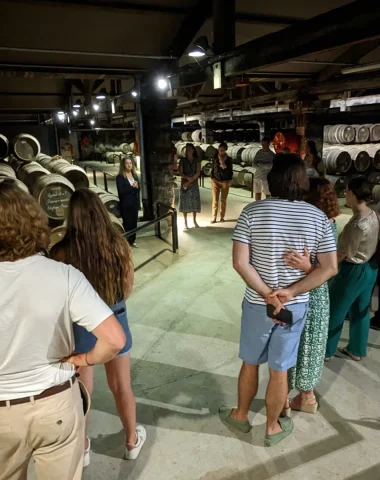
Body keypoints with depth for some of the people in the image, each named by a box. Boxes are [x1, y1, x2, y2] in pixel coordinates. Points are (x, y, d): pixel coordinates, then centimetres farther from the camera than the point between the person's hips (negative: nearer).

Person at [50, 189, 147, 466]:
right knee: (121, 387, 22)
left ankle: (81, 448, 43)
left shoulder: (62, 252, -22)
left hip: (79, 327, -1)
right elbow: (127, 289, -2)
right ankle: (132, 441, 43)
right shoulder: (118, 244, -16)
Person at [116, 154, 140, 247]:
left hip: (135, 203, 5)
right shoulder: (120, 177, -7)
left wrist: (136, 187, -15)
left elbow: (138, 189, 7)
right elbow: (121, 191, -16)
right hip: (125, 205, -5)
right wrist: (132, 187, -17)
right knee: (127, 223, -1)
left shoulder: (135, 175, 11)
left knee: (134, 222, 10)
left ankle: (132, 240, 22)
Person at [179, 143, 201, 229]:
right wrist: (187, 178, -26)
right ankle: (185, 222, 10)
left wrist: (189, 182, -15)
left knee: (194, 202, 4)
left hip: (194, 184, 1)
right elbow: (180, 173, -7)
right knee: (185, 202, 1)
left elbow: (198, 173, -7)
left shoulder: (196, 161, 1)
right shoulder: (182, 160, -1)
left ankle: (194, 221, 16)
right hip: (184, 184, -1)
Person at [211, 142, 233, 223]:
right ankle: (214, 217, 0)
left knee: (223, 200, 6)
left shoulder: (228, 159, -2)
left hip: (225, 181, -1)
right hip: (216, 181, 1)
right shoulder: (215, 159, 2)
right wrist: (212, 178, 2)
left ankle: (222, 216, 16)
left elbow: (230, 171, -6)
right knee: (215, 200, -4)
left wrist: (223, 164, -15)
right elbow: (213, 169, 11)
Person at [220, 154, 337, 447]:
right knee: (280, 370, 16)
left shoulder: (253, 212, -12)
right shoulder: (318, 217, -6)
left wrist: (266, 293, -14)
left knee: (250, 363, 21)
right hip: (295, 307, 1)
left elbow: (240, 262, -19)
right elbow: (330, 268, -8)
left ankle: (241, 415, 41)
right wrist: (289, 292, -13)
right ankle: (273, 427, 36)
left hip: (257, 304, -1)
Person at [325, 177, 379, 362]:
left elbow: (341, 255, -21)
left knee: (334, 312, 9)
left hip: (353, 271, -9)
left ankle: (326, 350, 25)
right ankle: (357, 351, 36)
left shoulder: (357, 224, -29)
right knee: (360, 311, 20)